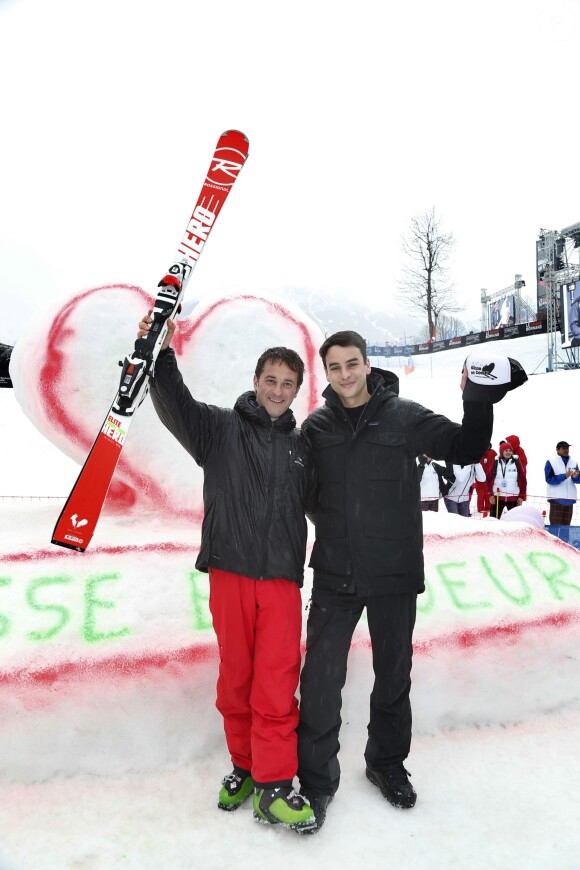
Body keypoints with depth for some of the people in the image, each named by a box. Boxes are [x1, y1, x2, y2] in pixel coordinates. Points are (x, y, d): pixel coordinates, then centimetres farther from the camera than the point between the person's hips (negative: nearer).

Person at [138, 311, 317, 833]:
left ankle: (273, 785, 13)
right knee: (237, 677, 10)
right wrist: (163, 354, -27)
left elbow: (320, 507, 21)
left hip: (282, 578, 2)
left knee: (277, 682, 0)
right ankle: (245, 765, 29)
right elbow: (176, 407, -14)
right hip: (230, 573, -1)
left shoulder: (302, 448, 14)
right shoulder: (221, 428, 4)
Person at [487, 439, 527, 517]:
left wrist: (521, 496, -1)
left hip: (513, 498, 0)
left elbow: (522, 480, 2)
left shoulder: (517, 463, 0)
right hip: (497, 497, 0)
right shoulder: (496, 463, 0)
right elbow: (489, 479, 2)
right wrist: (490, 494, -5)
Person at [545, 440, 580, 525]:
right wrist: (564, 476, -22)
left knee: (566, 525, 7)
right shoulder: (551, 462, -2)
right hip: (556, 498, -5)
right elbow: (549, 479, -12)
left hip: (570, 498, 5)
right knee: (555, 525, -8)